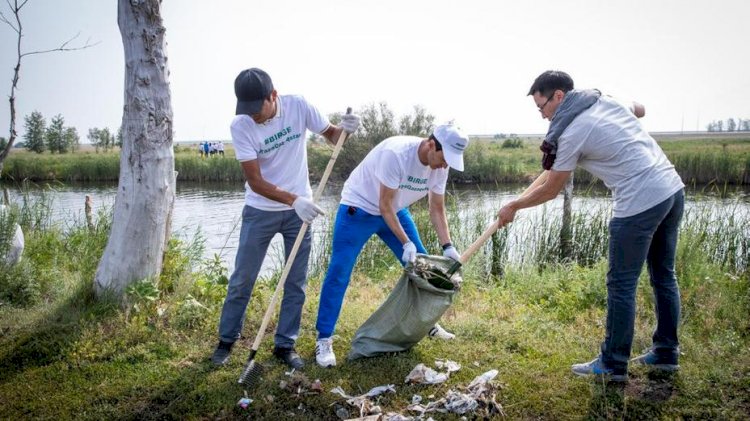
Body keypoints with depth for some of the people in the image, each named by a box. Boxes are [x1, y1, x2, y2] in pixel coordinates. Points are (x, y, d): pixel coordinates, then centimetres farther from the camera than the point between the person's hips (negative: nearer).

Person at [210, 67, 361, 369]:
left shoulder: (298, 106, -13)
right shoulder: (240, 126, -18)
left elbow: (331, 136, 0)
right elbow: (255, 181, -20)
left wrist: (345, 129, -24)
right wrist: (293, 200, -33)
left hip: (300, 209, 2)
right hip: (260, 211, -1)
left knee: (296, 283, 7)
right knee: (241, 280, 6)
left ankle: (285, 345, 21)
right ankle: (226, 341, 25)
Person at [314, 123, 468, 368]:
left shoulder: (440, 165, -12)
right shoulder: (396, 153, -34)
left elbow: (437, 210, -4)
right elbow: (384, 205, -27)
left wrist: (447, 247, -14)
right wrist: (406, 243, -27)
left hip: (396, 210, 7)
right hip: (359, 208, -7)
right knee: (339, 274, -10)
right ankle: (324, 340, -1)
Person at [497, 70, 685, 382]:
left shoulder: (572, 134, -9)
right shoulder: (607, 100, 13)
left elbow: (550, 191, 0)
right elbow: (639, 109, 37)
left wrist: (512, 207, 14)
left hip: (641, 202, -9)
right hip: (673, 189, 9)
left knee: (621, 285, 2)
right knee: (664, 275, 18)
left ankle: (613, 365, 12)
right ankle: (666, 353, 31)